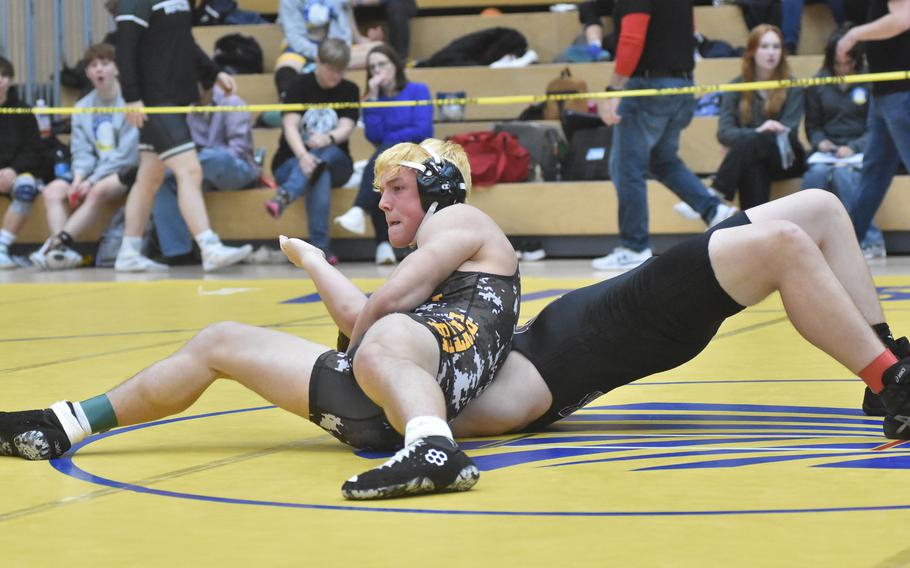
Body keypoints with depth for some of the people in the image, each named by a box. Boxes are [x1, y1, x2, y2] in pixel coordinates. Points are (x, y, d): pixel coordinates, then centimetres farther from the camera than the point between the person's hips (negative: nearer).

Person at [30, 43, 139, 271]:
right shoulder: (83, 107, 10)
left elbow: (127, 153, -16)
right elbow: (82, 151, 7)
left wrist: (92, 180, -19)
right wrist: (79, 177, -14)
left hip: (124, 171, -6)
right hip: (94, 172, 6)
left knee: (99, 190, -36)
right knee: (53, 190, -18)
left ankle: (60, 239, -37)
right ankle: (64, 251, -35)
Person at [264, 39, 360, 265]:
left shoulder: (349, 90, 4)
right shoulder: (302, 85, -3)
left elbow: (346, 127, -12)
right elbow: (290, 125, -18)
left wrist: (328, 139, -38)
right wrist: (303, 156, -39)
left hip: (336, 162, 2)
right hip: (291, 162, -1)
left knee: (324, 153, -34)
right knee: (320, 175, -36)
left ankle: (285, 195, -52)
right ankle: (319, 246, -47)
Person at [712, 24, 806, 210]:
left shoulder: (793, 88, 2)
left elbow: (787, 132, -8)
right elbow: (724, 133, -7)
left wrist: (755, 137, -22)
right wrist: (757, 132, -26)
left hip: (784, 158, -1)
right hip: (750, 159, 1)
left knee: (749, 142, -33)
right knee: (752, 168, -37)